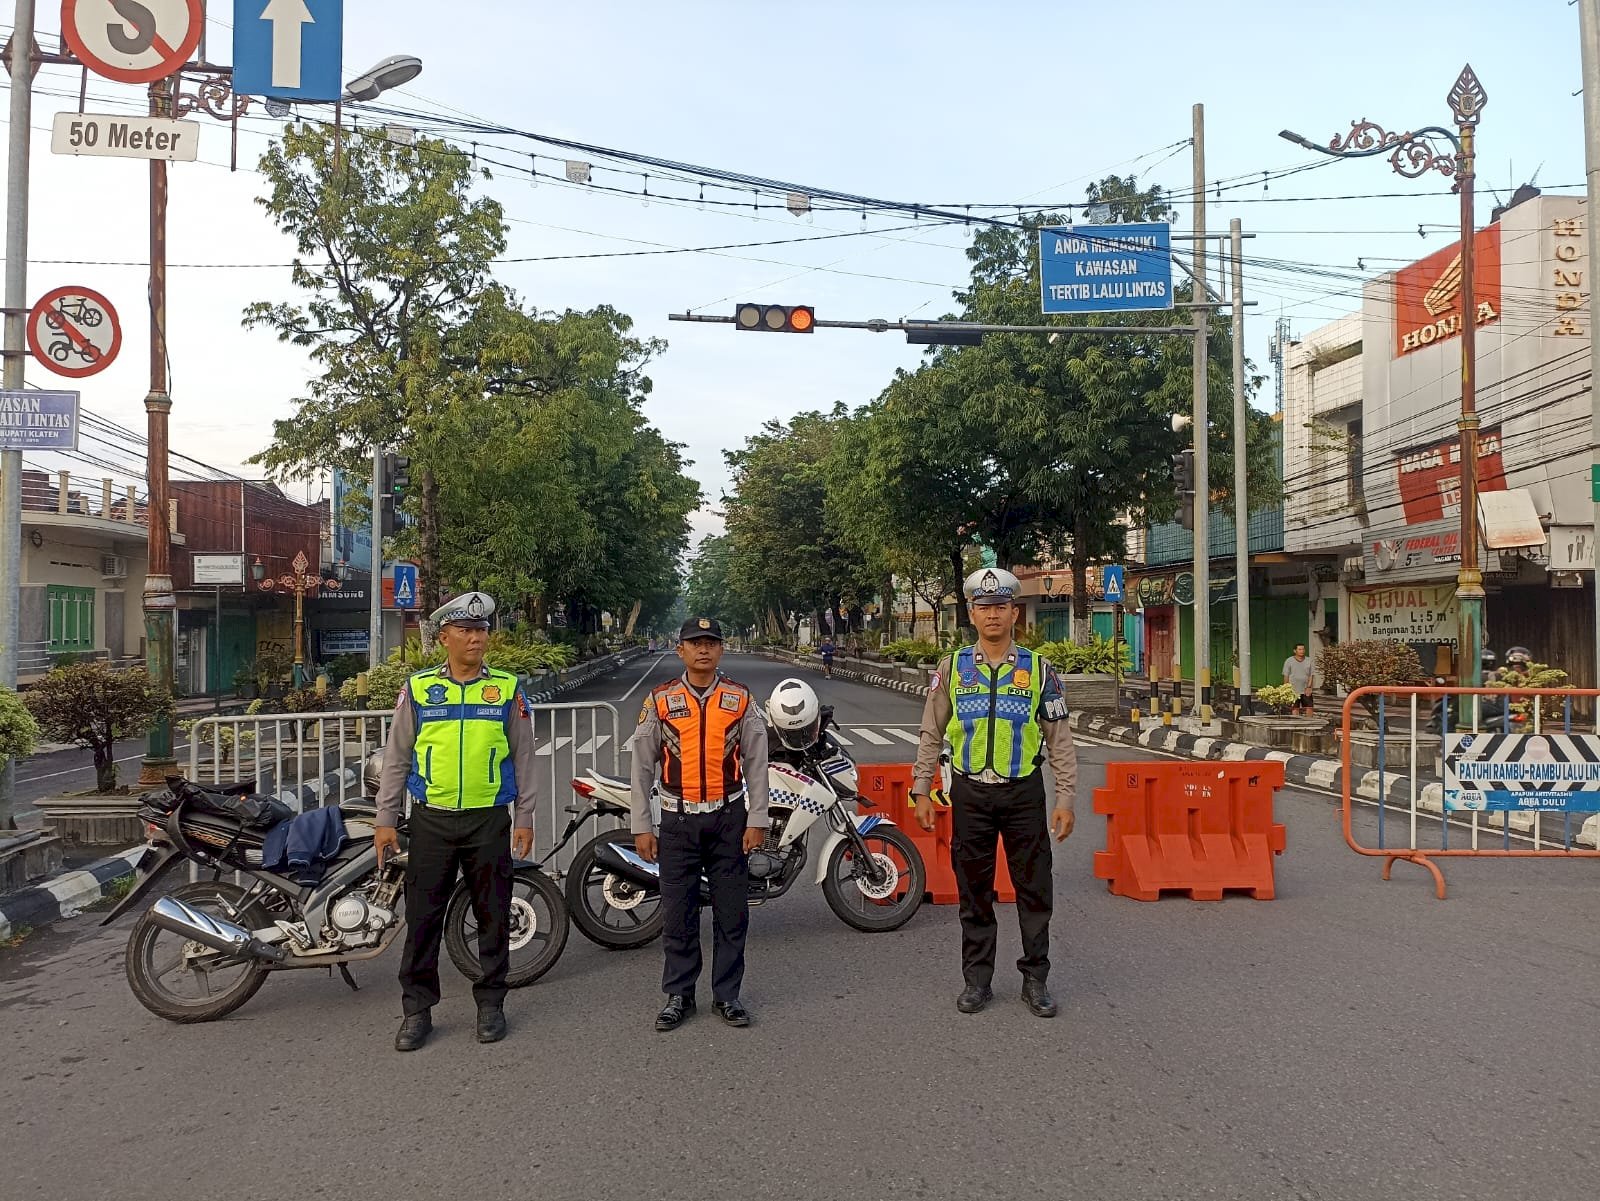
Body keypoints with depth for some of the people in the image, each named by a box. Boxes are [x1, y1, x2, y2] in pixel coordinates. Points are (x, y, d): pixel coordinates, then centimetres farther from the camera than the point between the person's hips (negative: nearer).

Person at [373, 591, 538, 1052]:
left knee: (493, 916, 8)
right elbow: (396, 758, 7)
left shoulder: (507, 688, 3)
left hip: (490, 820, 0)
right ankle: (417, 1009, 19)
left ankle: (491, 1003, 23)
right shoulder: (418, 688, 3)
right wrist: (386, 820, 3)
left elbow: (523, 757, 6)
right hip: (432, 820, 0)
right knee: (422, 917, 5)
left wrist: (524, 818, 4)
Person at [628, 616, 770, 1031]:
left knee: (732, 913, 6)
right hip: (678, 821, 0)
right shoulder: (660, 700, 2)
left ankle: (727, 995, 19)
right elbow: (642, 766, 4)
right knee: (677, 915, 6)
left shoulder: (741, 699, 3)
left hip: (729, 818, 0)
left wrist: (757, 821, -2)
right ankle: (678, 996, 20)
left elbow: (756, 763, 4)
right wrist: (641, 826, 1)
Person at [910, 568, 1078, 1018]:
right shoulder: (952, 669, 3)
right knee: (974, 892, 9)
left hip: (1024, 794, 0)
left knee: (1034, 890, 6)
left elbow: (1060, 740, 4)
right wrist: (921, 791, 3)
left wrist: (1065, 800, -1)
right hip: (970, 794, 1)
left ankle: (1035, 980, 20)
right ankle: (977, 980, 21)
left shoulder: (1039, 670, 1)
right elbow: (930, 735, 8)